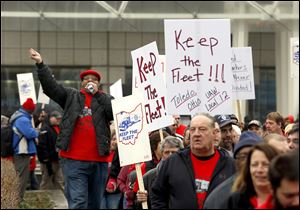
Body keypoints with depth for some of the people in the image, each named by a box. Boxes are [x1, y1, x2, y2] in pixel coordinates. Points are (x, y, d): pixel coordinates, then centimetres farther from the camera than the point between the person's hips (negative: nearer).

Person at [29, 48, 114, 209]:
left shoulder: (105, 99, 11)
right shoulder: (71, 96, 12)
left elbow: (115, 112, -8)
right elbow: (50, 86, 2)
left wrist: (97, 94, -6)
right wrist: (40, 64, -8)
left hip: (99, 161, 2)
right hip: (74, 160, -2)